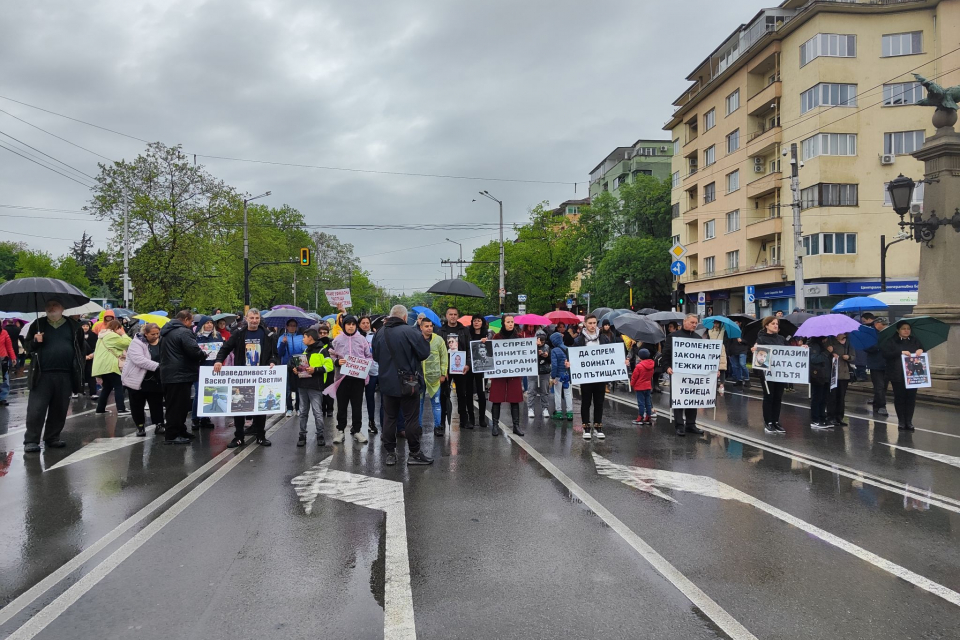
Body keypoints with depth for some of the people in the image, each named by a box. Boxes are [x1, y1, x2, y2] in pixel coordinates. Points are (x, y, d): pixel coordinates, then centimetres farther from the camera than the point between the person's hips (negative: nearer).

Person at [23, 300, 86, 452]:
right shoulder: (38, 324, 9)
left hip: (65, 375, 1)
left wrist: (79, 371, 3)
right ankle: (31, 440, 3)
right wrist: (35, 342, -12)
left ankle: (52, 438, 20)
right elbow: (27, 344, 12)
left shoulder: (74, 326, 9)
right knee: (36, 409, -4)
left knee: (59, 410, 8)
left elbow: (80, 348, 9)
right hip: (42, 374, -1)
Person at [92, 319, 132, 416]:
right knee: (118, 387, -8)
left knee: (107, 387, 18)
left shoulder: (103, 335, 22)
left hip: (102, 365, 10)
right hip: (109, 365, -10)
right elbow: (127, 343, -11)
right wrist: (123, 334, 2)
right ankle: (121, 409, -14)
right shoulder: (112, 335, -10)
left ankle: (100, 408, 18)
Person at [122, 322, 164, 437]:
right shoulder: (137, 343, -13)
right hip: (137, 380, -3)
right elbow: (139, 360, -26)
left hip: (155, 381, 3)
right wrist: (157, 366, -31)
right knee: (137, 405, 8)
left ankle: (159, 425, 12)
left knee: (157, 404, 6)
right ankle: (140, 426, 20)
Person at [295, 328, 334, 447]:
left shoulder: (322, 350, -5)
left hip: (315, 386, -7)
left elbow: (329, 366, -12)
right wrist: (296, 370, 8)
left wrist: (315, 369, -21)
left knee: (317, 411, -5)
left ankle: (320, 436, 6)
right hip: (303, 384, 8)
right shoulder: (306, 350, 19)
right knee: (303, 411, 11)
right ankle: (302, 435, 17)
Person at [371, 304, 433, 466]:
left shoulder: (379, 333, 3)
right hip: (408, 383, -4)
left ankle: (390, 454, 13)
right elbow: (424, 353, -11)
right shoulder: (410, 331, -14)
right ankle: (414, 453, 10)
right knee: (411, 418, 4)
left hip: (387, 383, 4)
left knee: (389, 418, 10)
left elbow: (375, 356, 14)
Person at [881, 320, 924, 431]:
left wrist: (920, 350, -10)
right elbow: (885, 353, -11)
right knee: (899, 398, 3)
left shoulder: (915, 341, 12)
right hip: (897, 375, -3)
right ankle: (901, 421, 12)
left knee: (911, 398, 2)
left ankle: (909, 421, 10)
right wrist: (901, 352, -21)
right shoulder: (891, 342, 0)